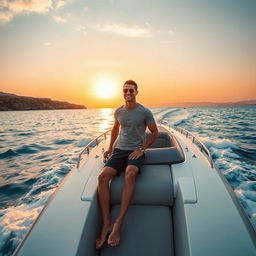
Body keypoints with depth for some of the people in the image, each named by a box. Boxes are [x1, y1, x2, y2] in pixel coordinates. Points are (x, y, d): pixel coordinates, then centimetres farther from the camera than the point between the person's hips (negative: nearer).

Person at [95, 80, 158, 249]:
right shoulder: (118, 111, 9)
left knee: (130, 175, -36)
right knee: (103, 176, -23)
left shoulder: (145, 112, -3)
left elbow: (155, 132, 3)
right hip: (120, 150, 4)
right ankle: (107, 224, -17)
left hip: (136, 151, -3)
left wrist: (142, 149, -7)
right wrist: (110, 147, 16)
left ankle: (119, 224, -28)